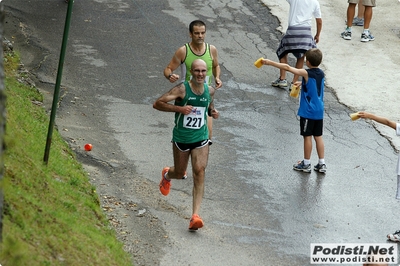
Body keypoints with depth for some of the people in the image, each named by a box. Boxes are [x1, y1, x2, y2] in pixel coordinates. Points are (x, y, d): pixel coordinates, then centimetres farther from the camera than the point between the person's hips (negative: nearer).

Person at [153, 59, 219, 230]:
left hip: (201, 138, 2)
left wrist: (213, 113, -2)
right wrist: (179, 108, -27)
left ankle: (195, 216, -16)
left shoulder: (210, 91, 0)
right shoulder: (182, 89, -16)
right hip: (181, 138, -2)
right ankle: (166, 175, 56)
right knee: (179, 173, 14)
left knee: (200, 172, -13)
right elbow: (157, 103, -17)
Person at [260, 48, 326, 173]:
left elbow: (287, 67, -20)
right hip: (319, 112, 6)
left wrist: (270, 62, -17)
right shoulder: (321, 74, 1)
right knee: (318, 137, 12)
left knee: (307, 136, 4)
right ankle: (321, 164, 14)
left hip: (308, 112, -6)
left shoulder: (306, 73, -18)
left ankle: (306, 164, 14)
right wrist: (302, 83, 31)